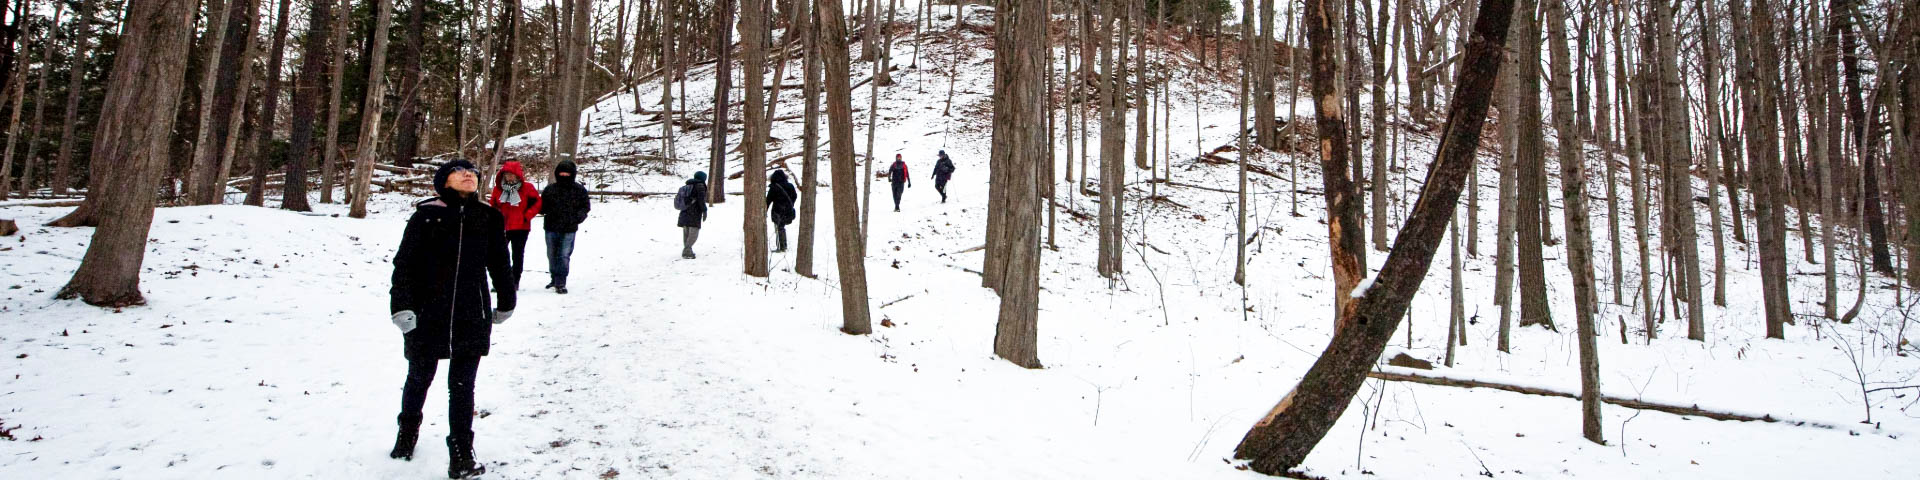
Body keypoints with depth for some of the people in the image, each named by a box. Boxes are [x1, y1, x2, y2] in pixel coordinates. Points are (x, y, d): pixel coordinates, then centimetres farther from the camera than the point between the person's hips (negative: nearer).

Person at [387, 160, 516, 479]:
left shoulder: (489, 218, 3)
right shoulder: (426, 215, -5)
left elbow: (499, 262, 14)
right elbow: (405, 262, -6)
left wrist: (506, 303, 22)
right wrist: (401, 306, -14)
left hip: (472, 318, 1)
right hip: (427, 315, -1)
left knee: (462, 386, 3)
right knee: (419, 378, 18)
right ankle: (408, 432, 44)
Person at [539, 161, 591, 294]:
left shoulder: (579, 190, 2)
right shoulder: (550, 189, 6)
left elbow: (586, 206, 8)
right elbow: (541, 207, 12)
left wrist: (578, 217, -10)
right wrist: (548, 210, -11)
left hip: (569, 230, -3)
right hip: (551, 228, 3)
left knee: (564, 256, -7)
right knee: (552, 255, 13)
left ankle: (560, 283, -4)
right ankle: (555, 279, 30)